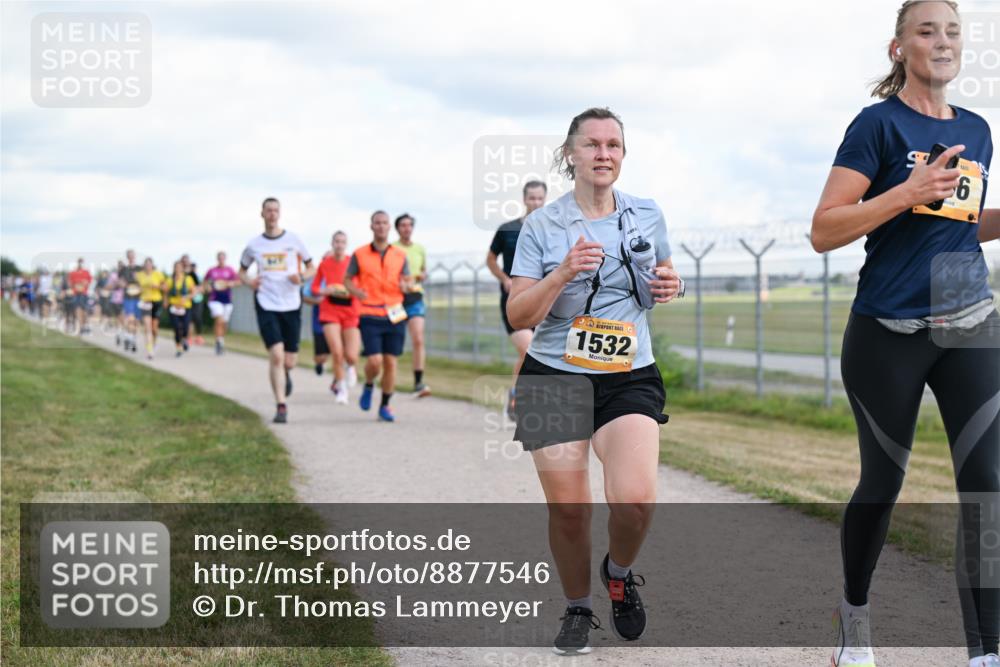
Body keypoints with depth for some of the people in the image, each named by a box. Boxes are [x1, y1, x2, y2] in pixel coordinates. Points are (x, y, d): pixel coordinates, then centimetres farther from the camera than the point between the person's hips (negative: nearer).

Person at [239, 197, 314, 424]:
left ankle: (285, 374, 41)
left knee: (289, 361, 3)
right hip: (266, 305, -1)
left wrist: (301, 277, -11)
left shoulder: (293, 240, 4)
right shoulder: (254, 245, 5)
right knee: (276, 356, -14)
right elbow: (241, 272, 18)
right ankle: (281, 406, -7)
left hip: (291, 305, 1)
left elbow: (311, 268, 11)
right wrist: (249, 281, -4)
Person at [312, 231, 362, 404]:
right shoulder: (324, 264, 0)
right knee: (337, 353, -13)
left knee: (351, 357, -6)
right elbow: (314, 288, 9)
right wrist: (328, 291, -10)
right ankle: (341, 389, 8)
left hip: (351, 312, 0)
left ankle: (350, 367, 33)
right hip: (330, 312, 0)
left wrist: (350, 292, -15)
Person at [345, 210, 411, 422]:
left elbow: (407, 281, 15)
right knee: (374, 361, -13)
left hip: (394, 315, 2)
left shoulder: (400, 255, 8)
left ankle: (385, 406, 14)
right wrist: (356, 291, -10)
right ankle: (368, 386, 20)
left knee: (390, 362, 1)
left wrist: (404, 285, -10)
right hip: (370, 316, -2)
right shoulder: (359, 254, 3)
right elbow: (347, 279, 11)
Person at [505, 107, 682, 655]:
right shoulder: (541, 226, -1)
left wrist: (670, 286, 0)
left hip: (630, 378, 1)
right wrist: (563, 274, -19)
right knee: (567, 508, -1)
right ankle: (577, 609, 25)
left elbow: (662, 279, 24)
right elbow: (518, 316, -4)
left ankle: (619, 573, 15)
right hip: (555, 378, -1)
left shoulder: (647, 215, 7)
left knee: (635, 499, -19)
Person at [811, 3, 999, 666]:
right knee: (883, 482, 9)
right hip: (888, 333, -4)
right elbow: (824, 231, -10)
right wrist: (906, 193, -21)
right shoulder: (879, 124, -5)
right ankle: (855, 613, 34)